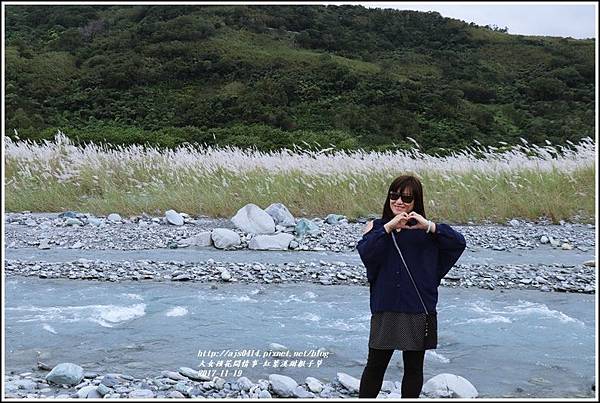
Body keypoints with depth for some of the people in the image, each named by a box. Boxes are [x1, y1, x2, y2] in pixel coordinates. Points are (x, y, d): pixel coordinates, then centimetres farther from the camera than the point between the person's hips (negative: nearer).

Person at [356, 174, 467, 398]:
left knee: (414, 367, 11)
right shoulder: (376, 227, 3)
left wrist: (429, 227, -24)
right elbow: (366, 254, -16)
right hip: (385, 308, 0)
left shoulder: (425, 229, 2)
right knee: (376, 364, 8)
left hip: (419, 310, 1)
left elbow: (459, 243, -10)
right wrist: (388, 228, -26)